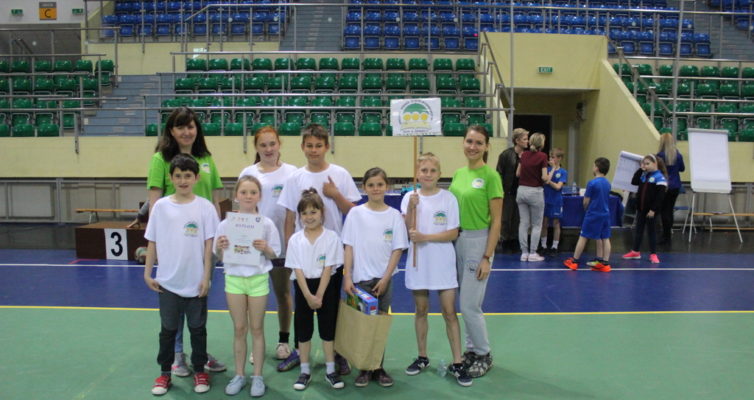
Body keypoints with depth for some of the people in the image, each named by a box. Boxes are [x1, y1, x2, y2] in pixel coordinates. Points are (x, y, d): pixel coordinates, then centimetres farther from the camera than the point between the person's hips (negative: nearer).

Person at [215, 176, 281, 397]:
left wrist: (265, 248, -21)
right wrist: (220, 248, -17)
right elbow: (220, 257, 5)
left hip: (258, 279, -1)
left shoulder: (266, 224, -6)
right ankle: (239, 375, 23)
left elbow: (274, 255, 0)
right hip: (234, 279, 1)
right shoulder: (226, 224, -2)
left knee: (257, 329, 8)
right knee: (239, 329, 11)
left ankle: (257, 376, 19)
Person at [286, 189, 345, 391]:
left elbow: (328, 269, -10)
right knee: (303, 329, 8)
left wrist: (319, 296, -14)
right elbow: (298, 270, -7)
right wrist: (308, 296, -15)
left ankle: (330, 371, 19)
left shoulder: (332, 237, -9)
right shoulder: (295, 240, -4)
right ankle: (305, 371, 21)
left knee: (327, 328, 7)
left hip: (327, 286, -1)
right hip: (303, 287, 2)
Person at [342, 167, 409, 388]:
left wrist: (385, 278, -7)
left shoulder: (394, 215, 0)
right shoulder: (356, 213, -2)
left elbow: (397, 249, -1)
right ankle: (364, 368, 17)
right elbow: (349, 247, -2)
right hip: (360, 278, -1)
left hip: (384, 279, 1)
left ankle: (378, 368, 20)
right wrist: (347, 277, -8)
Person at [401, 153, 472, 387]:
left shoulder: (448, 198, -5)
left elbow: (453, 233, -9)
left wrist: (426, 237, -18)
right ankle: (422, 357, 27)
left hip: (443, 262, -2)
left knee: (449, 312, 0)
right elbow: (408, 232, -7)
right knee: (421, 310, 13)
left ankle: (457, 363, 9)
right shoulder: (410, 197, 0)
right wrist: (411, 207, -18)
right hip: (418, 262, 2)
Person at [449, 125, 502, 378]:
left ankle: (484, 355, 18)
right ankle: (472, 349, 29)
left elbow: (496, 221, -12)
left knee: (469, 305, -3)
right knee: (466, 303, 14)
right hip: (457, 240, 7)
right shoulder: (459, 173, 8)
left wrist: (487, 257, -15)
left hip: (479, 241, -6)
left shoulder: (490, 175, -11)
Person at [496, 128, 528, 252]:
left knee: (517, 218, 10)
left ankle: (514, 239, 22)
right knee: (506, 218, 6)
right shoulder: (506, 155, -9)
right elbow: (499, 174, -9)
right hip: (509, 192, -4)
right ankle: (506, 239, 19)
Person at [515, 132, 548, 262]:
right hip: (535, 192, -5)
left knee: (524, 223, 8)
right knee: (536, 224, 7)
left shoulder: (524, 155, 5)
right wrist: (546, 179, 6)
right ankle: (533, 253, 7)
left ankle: (524, 252, 11)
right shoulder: (542, 156, -10)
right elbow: (544, 177, -14)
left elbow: (518, 173, 9)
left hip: (521, 190, 5)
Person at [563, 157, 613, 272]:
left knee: (583, 237, 3)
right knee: (605, 238, 7)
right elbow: (605, 198, 12)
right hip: (605, 214, 6)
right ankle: (604, 263, 8)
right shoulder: (607, 183, 5)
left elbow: (586, 202, -10)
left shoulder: (592, 183, -13)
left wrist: (586, 208, 10)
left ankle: (574, 261, 10)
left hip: (593, 214, -6)